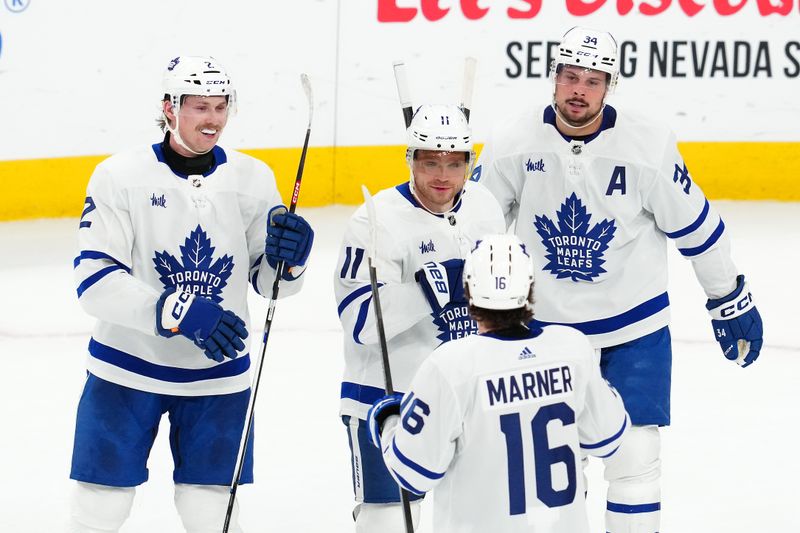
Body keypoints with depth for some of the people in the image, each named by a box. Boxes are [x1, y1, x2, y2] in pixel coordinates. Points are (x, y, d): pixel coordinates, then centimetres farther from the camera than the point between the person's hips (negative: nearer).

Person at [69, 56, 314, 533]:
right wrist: (178, 312, -30)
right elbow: (94, 280, -18)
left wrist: (289, 257, -19)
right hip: (128, 369, -2)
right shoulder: (120, 176, -11)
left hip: (218, 377, 2)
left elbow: (269, 281, 4)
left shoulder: (252, 179, -2)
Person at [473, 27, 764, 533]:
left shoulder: (649, 144, -16)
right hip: (542, 322, 2)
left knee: (634, 454, -2)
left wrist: (731, 300, 3)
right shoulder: (512, 143, -12)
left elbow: (696, 227, -5)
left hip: (635, 323, -2)